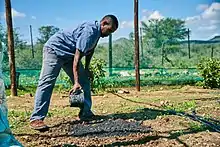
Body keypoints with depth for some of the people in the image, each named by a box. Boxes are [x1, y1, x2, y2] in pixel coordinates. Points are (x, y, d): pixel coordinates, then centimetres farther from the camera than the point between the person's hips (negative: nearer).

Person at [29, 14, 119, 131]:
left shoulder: (97, 32, 2)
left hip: (69, 54, 10)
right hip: (54, 49, -10)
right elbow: (77, 57, -31)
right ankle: (36, 119, -14)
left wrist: (86, 69, 16)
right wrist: (76, 82, -31)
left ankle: (86, 113, 7)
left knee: (84, 80, 4)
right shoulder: (89, 31, -28)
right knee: (47, 83, -15)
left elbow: (90, 50, 16)